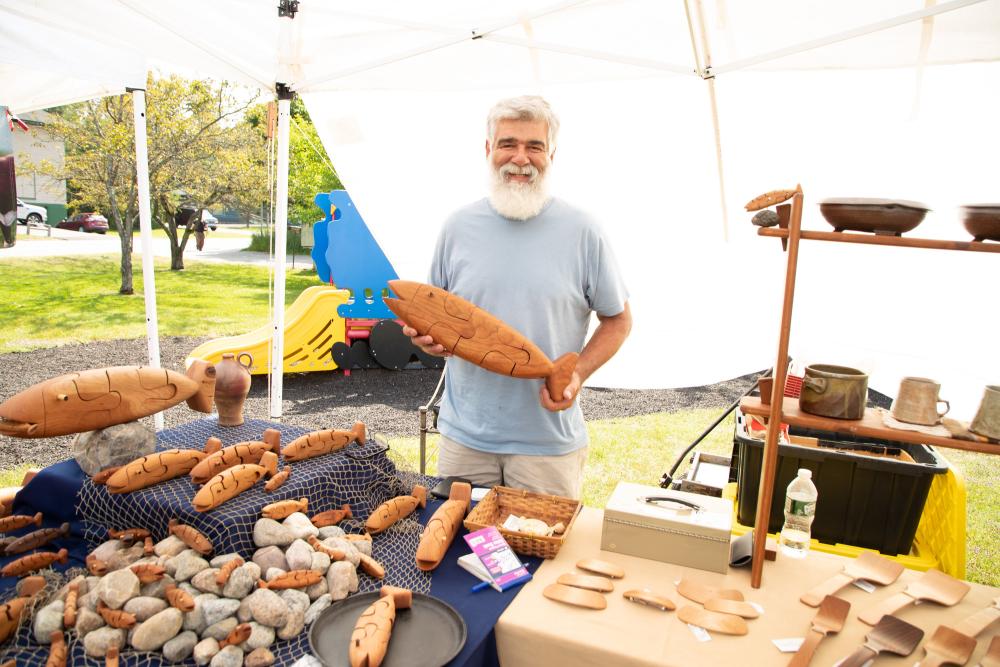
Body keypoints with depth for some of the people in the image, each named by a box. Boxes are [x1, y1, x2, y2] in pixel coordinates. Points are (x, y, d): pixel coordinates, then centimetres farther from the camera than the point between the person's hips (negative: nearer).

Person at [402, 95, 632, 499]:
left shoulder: (581, 231, -4)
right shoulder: (458, 226, 3)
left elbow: (618, 319, 2)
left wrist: (578, 374, -14)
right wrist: (425, 337, -10)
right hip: (463, 436, 3)